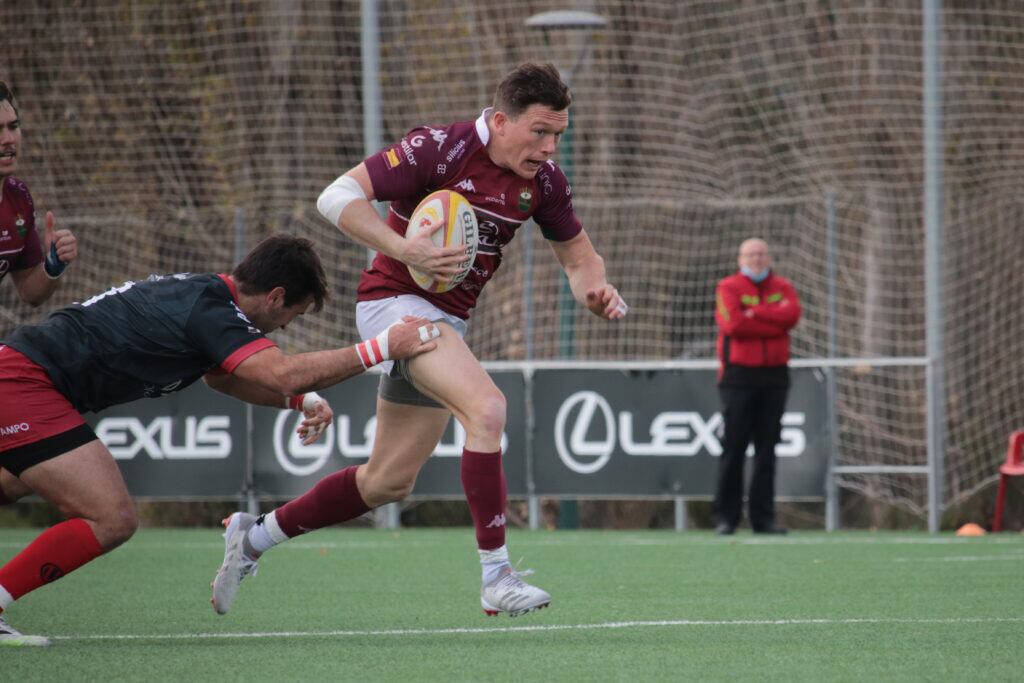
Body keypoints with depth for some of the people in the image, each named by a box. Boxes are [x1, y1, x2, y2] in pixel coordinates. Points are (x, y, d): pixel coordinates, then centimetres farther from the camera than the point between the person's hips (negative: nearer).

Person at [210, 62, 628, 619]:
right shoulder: (440, 149, -19)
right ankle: (495, 577, -27)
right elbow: (336, 197, -20)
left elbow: (578, 256, 13)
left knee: (389, 482, 13)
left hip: (447, 320, 8)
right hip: (395, 300, -8)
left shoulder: (543, 180, 0)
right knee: (485, 406, -30)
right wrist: (405, 249, -32)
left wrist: (595, 290, -11)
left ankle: (254, 536, 30)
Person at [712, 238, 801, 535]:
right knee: (734, 446, -4)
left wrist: (753, 312, -9)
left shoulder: (783, 287, 13)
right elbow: (732, 324, -15)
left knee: (767, 447, 3)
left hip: (774, 376, 3)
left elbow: (792, 314, -8)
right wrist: (773, 323, -7)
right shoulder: (728, 287, 2)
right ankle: (726, 517, 0)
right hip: (739, 375, -3)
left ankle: (763, 516, 6)